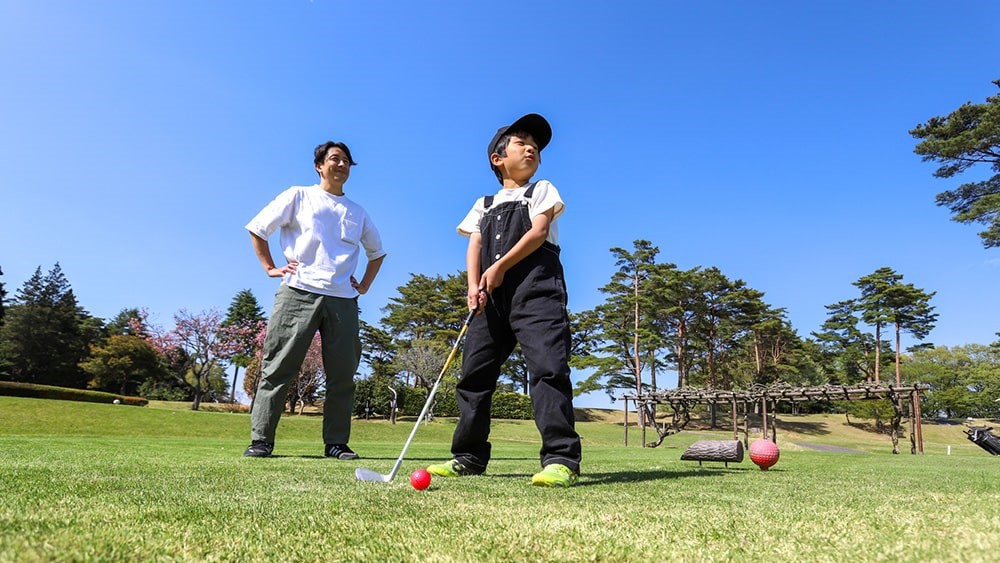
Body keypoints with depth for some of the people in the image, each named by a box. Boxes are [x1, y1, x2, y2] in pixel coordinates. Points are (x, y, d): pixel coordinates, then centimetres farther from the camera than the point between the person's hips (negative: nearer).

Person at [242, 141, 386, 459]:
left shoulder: (357, 213, 21)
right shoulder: (299, 196, 11)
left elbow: (377, 252, 32)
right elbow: (257, 228, 11)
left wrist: (365, 284, 19)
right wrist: (270, 268, 2)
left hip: (343, 299, 3)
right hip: (299, 292, -3)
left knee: (343, 375, 0)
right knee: (279, 367, -6)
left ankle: (336, 443, 8)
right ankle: (260, 440, 0)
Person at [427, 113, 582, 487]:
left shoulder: (541, 190, 16)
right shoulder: (484, 205, 26)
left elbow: (538, 233, -1)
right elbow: (474, 247, 11)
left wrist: (500, 266, -11)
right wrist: (474, 286, -8)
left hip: (536, 289, -4)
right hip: (493, 297, 5)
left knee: (547, 366, -17)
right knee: (474, 371, 3)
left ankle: (561, 458, -18)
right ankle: (469, 456, 13)